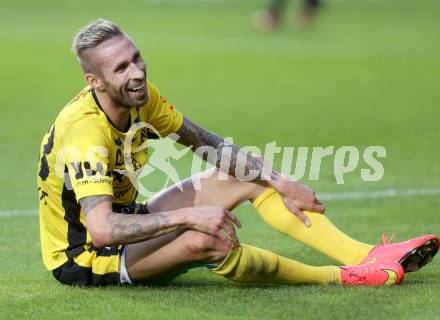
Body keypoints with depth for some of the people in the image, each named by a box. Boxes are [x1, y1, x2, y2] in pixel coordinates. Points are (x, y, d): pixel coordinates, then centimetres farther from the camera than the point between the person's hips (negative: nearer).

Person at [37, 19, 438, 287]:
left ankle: (365, 255, -7)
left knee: (252, 175, 2)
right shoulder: (84, 129, -32)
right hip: (83, 258, -9)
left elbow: (208, 142, 7)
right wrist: (188, 215, -39)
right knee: (204, 241, -36)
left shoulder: (141, 95, -5)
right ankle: (341, 276, -17)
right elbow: (101, 228, -41)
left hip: (127, 221, 9)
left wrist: (281, 184, -2)